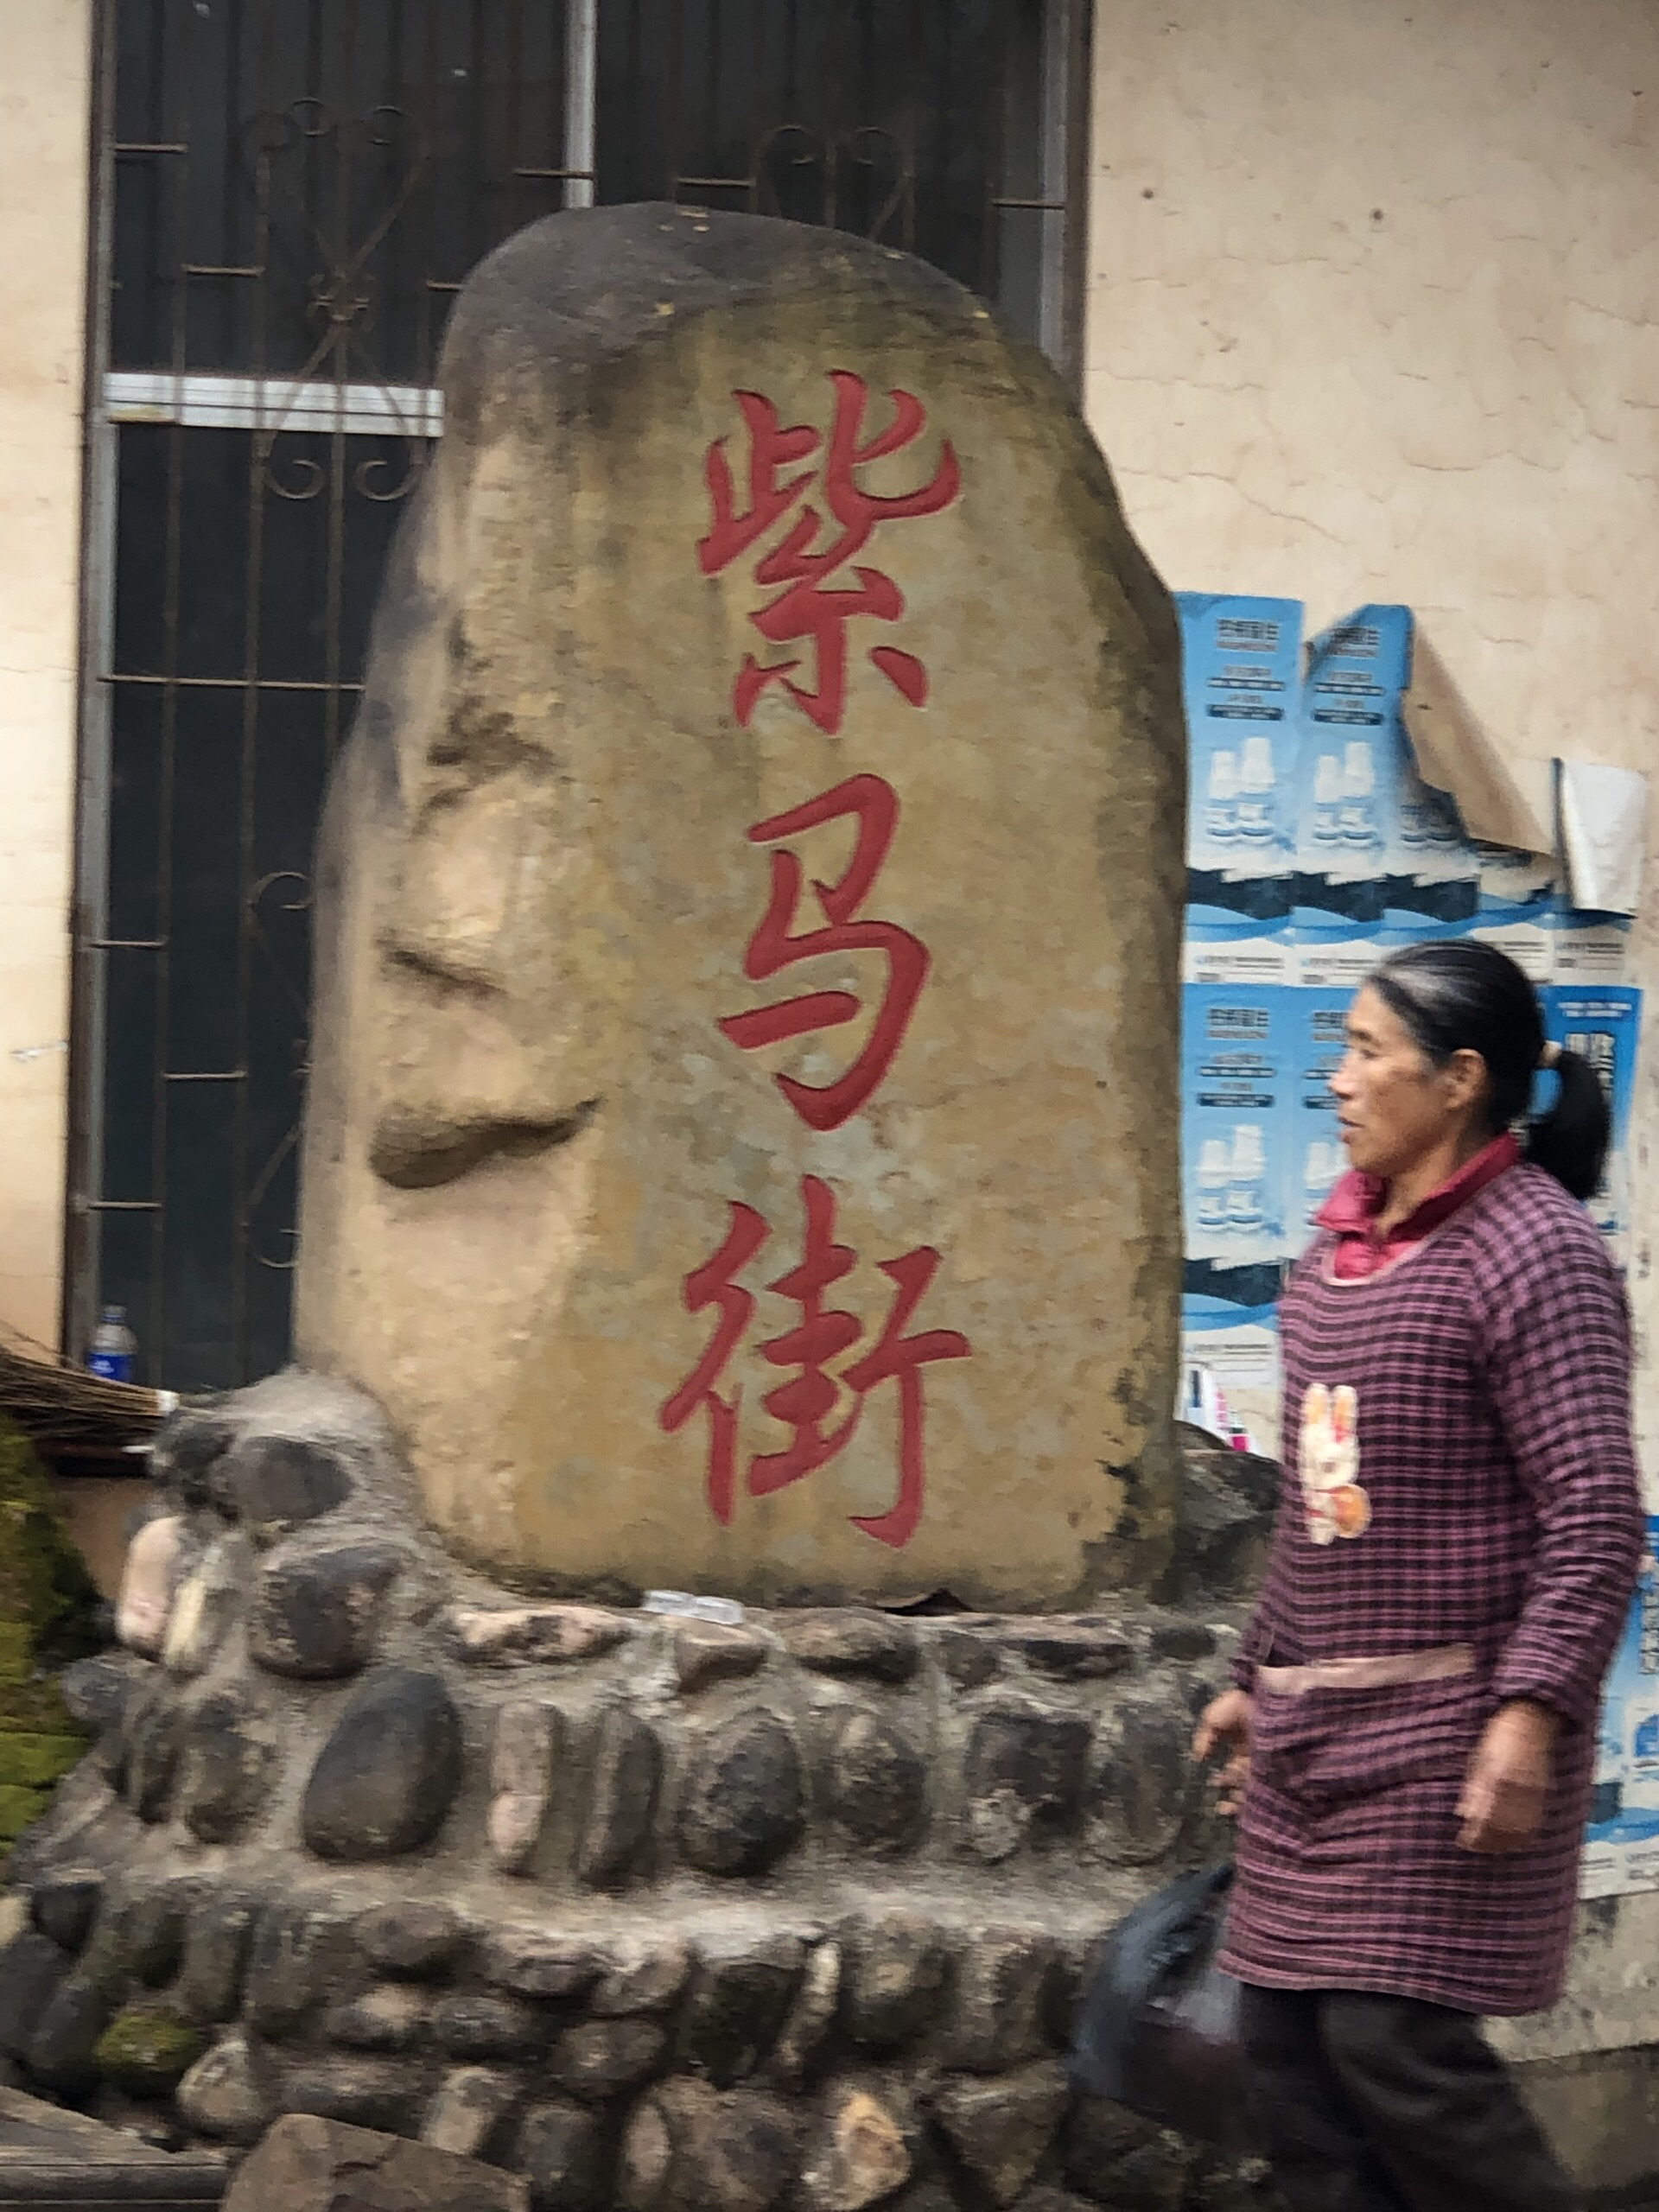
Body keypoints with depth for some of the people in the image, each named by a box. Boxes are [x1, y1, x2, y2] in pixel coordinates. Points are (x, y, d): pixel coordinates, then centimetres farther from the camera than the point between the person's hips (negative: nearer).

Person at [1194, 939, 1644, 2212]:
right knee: (1287, 2040, 7)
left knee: (1393, 2040, -11)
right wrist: (1260, 1677, 21)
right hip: (1318, 1724, 9)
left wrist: (1532, 1713, -26)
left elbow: (1595, 1521, -18)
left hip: (1450, 1726, -8)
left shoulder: (1533, 1255, -13)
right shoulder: (1348, 1246, 12)